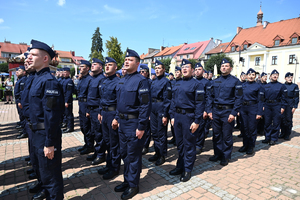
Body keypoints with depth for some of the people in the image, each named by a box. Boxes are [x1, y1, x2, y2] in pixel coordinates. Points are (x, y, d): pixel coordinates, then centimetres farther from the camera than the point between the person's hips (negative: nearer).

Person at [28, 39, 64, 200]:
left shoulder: (48, 81, -22)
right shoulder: (37, 78, 9)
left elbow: (52, 115, -25)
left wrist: (49, 143, -22)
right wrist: (36, 136, 18)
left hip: (46, 134, -10)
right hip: (37, 133, 10)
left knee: (50, 170, 7)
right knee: (42, 166, 28)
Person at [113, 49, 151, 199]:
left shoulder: (141, 81, -14)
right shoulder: (121, 81, 11)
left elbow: (146, 105, -18)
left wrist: (141, 127, -20)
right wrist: (117, 118, 15)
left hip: (134, 123, -8)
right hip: (122, 122, 8)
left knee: (133, 156, 6)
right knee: (124, 154, 19)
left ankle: (133, 185, 25)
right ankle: (127, 180, 37)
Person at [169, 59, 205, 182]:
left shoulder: (197, 84, -7)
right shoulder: (178, 84, 13)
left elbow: (200, 104, -12)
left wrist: (197, 121, -17)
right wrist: (172, 116, 9)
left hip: (189, 116, -6)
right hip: (177, 116, 7)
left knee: (189, 144, 5)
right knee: (179, 143, 16)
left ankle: (187, 170, 21)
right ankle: (180, 166, 32)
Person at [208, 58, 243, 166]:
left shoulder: (235, 81, -3)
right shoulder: (215, 81, 10)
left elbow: (238, 98, -7)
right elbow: (211, 97, 11)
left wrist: (233, 113, -13)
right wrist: (210, 110, 3)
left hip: (227, 111, -4)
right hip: (216, 111, 4)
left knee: (227, 135, 5)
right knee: (216, 134, 12)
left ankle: (226, 156, 20)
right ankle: (217, 153, 27)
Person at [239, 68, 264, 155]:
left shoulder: (258, 86, -4)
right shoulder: (243, 85, 8)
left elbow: (260, 100, -6)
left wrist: (259, 113, -12)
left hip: (253, 108, -4)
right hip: (243, 108, 4)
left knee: (252, 128, 4)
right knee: (244, 127, 10)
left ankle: (251, 147, 17)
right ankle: (245, 145, 24)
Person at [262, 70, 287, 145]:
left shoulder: (281, 86, 1)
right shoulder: (266, 86, 9)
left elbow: (284, 97, -2)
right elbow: (263, 96, 11)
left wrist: (283, 107, -7)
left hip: (277, 106, -3)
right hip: (267, 105, 3)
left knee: (276, 123, 2)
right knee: (267, 122, 6)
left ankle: (274, 139, 12)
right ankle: (267, 138, 17)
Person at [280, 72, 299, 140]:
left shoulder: (295, 86, 1)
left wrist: (295, 107, -7)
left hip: (290, 105, -2)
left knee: (288, 119, 1)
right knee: (282, 119, 5)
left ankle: (287, 135, 11)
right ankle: (282, 133, 17)